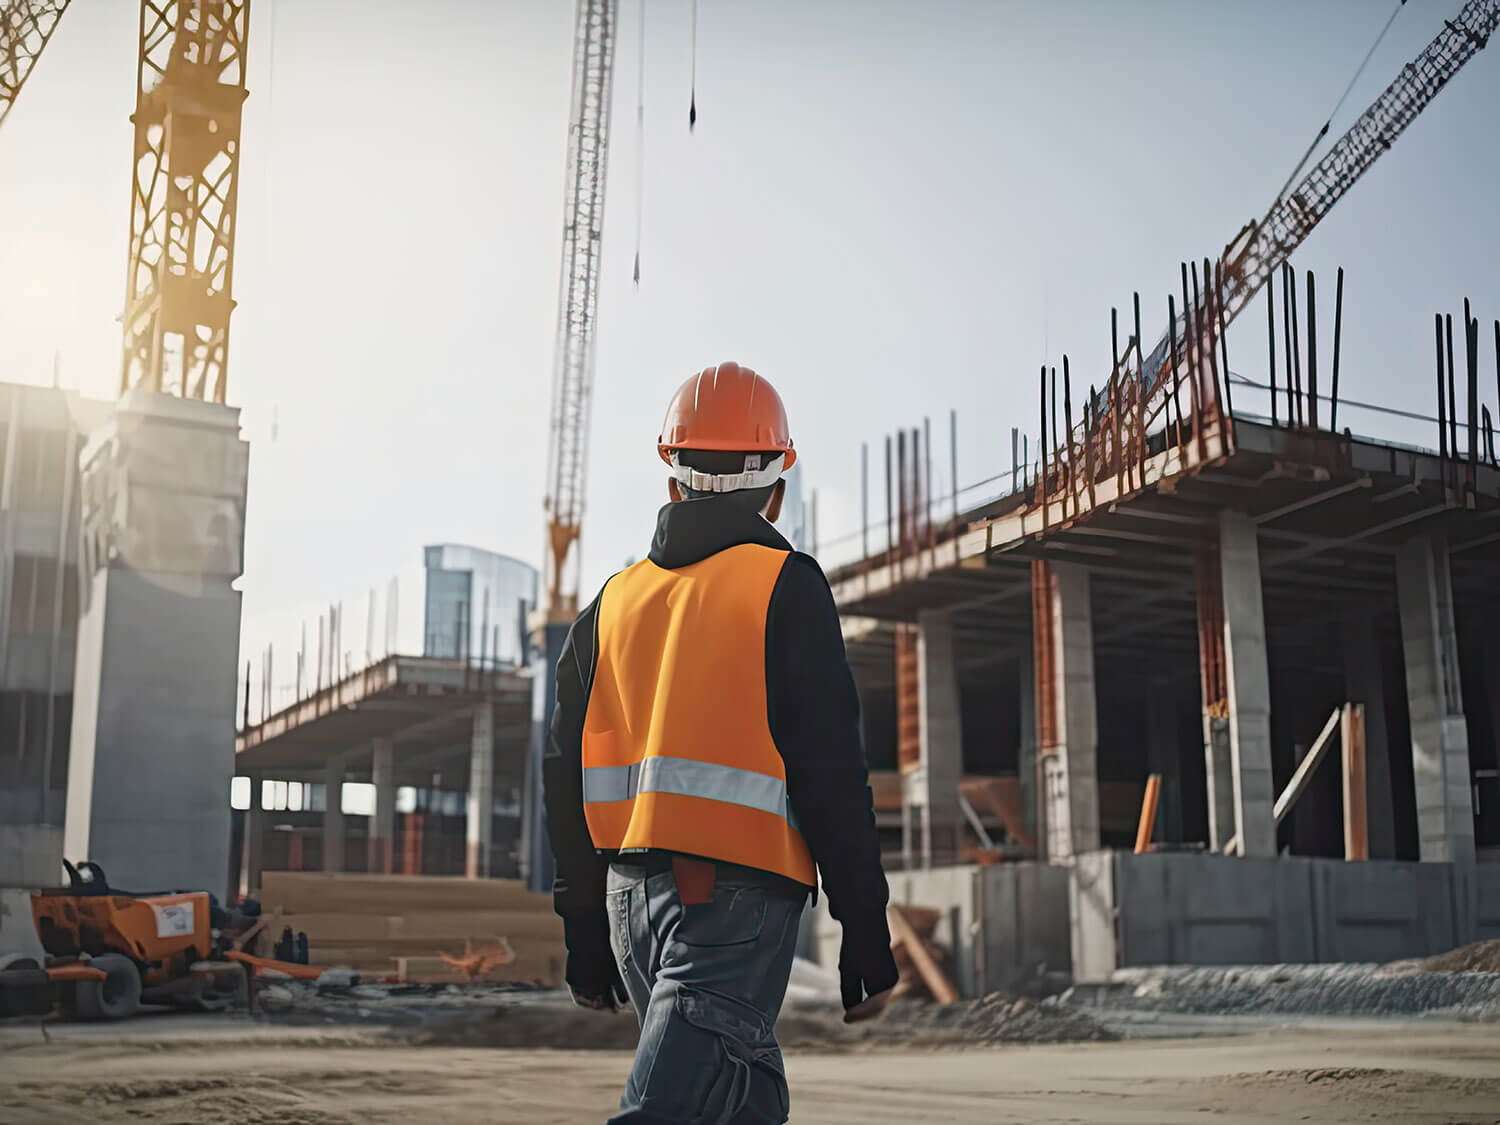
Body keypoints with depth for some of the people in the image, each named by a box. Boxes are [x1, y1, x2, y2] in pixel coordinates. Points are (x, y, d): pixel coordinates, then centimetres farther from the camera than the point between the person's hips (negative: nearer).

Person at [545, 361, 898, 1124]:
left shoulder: (616, 599, 12)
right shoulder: (785, 586, -4)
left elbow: (567, 778, 13)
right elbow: (831, 774, -10)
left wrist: (587, 938, 20)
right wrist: (866, 933, -4)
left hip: (632, 892, 6)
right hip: (736, 893, -6)